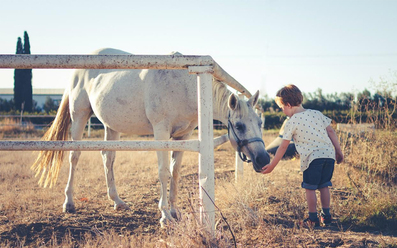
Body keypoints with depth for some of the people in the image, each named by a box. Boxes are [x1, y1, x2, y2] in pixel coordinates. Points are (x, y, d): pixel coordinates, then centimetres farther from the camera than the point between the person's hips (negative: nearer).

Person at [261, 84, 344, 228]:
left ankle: (313, 219, 12)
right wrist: (339, 151, 21)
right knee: (324, 186, 18)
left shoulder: (291, 123, -3)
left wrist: (272, 165, 5)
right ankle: (326, 216, 24)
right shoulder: (317, 113, 12)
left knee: (310, 189, 7)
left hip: (312, 158, -6)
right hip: (329, 154, 6)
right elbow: (331, 132, 13)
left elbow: (283, 147, -2)